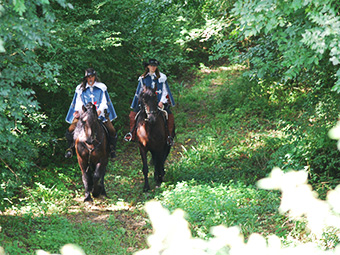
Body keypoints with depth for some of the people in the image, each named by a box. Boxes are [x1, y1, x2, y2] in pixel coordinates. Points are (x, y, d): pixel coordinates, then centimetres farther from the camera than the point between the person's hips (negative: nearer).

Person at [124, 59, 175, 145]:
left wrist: (161, 102, -6)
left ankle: (170, 136, -6)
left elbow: (164, 90, 6)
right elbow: (139, 92, 16)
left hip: (159, 102, -1)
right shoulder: (143, 78, 10)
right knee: (133, 114, -15)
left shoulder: (162, 77, 6)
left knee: (169, 116, -20)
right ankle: (131, 133, -2)